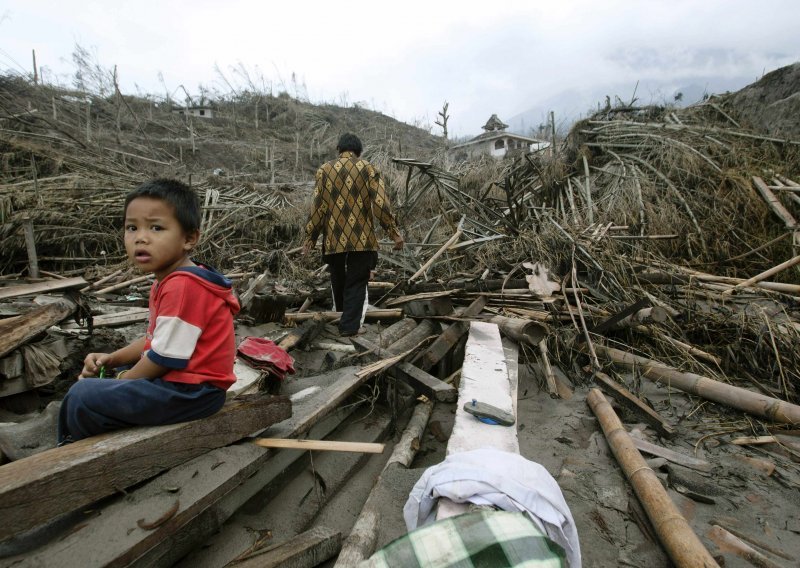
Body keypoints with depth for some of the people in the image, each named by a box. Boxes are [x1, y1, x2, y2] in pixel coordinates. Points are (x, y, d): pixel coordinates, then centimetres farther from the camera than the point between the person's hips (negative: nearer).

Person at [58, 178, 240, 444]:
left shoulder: (183, 286, -26)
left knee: (82, 396, -13)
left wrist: (125, 379, -6)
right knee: (93, 380, 28)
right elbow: (156, 338, 18)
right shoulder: (167, 280, 11)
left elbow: (166, 356, -23)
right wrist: (112, 359, 7)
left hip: (190, 392, -11)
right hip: (176, 380, 11)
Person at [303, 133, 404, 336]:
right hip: (361, 238, -2)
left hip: (334, 238, 2)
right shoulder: (368, 169, -1)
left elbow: (318, 207, -1)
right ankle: (350, 325, 4)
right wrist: (394, 232, -3)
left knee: (338, 280, 19)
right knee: (356, 282, 6)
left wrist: (310, 237, 6)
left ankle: (341, 319, 35)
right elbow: (380, 204, -10)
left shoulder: (324, 170, 3)